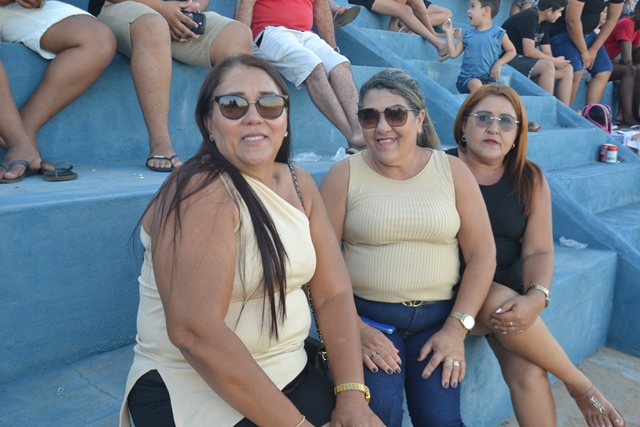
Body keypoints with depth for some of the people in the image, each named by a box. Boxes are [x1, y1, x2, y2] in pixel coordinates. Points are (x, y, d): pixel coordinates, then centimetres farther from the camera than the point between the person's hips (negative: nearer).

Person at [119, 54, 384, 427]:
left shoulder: (299, 185, 3)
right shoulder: (201, 193, -18)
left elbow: (334, 292, 0)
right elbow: (194, 331, -25)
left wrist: (352, 394, -11)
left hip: (291, 376, 6)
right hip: (194, 395, -5)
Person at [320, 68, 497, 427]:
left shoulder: (453, 171, 1)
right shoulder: (344, 176, -4)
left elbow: (482, 255, 0)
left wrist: (457, 329, -6)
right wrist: (354, 329, -12)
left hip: (439, 317, 2)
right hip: (368, 316, -1)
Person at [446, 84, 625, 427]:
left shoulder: (529, 179, 3)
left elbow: (538, 251, 0)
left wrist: (536, 298, -20)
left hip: (509, 286, 3)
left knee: (528, 372, -20)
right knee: (498, 301, -32)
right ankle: (581, 386, -8)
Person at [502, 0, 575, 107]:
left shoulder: (544, 22, 11)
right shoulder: (530, 17, -17)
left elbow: (546, 52, 10)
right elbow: (529, 51, -24)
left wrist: (556, 61, -12)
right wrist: (554, 61, -14)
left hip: (524, 60, 10)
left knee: (567, 69, 2)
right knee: (547, 65, -32)